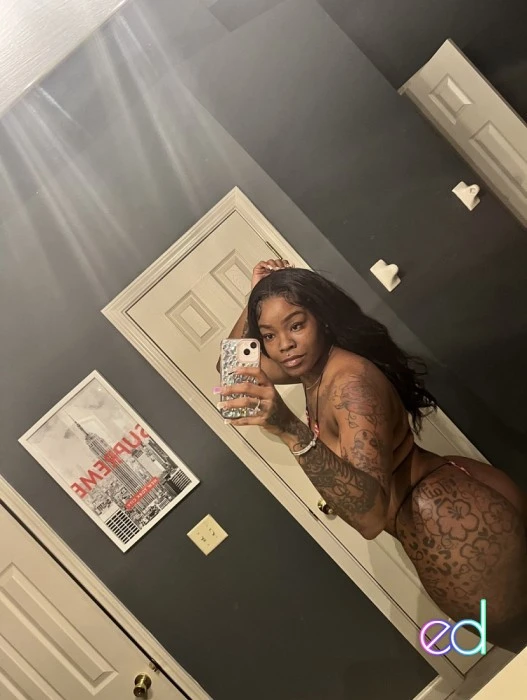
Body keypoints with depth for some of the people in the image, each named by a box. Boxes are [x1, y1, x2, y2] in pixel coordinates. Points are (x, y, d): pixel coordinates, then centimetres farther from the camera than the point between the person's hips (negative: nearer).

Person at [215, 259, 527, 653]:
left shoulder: (351, 379, -27)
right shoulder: (312, 367, 2)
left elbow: (371, 515, -36)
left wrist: (290, 429, -46)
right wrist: (259, 293, 5)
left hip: (454, 522, -9)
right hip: (446, 521, 9)